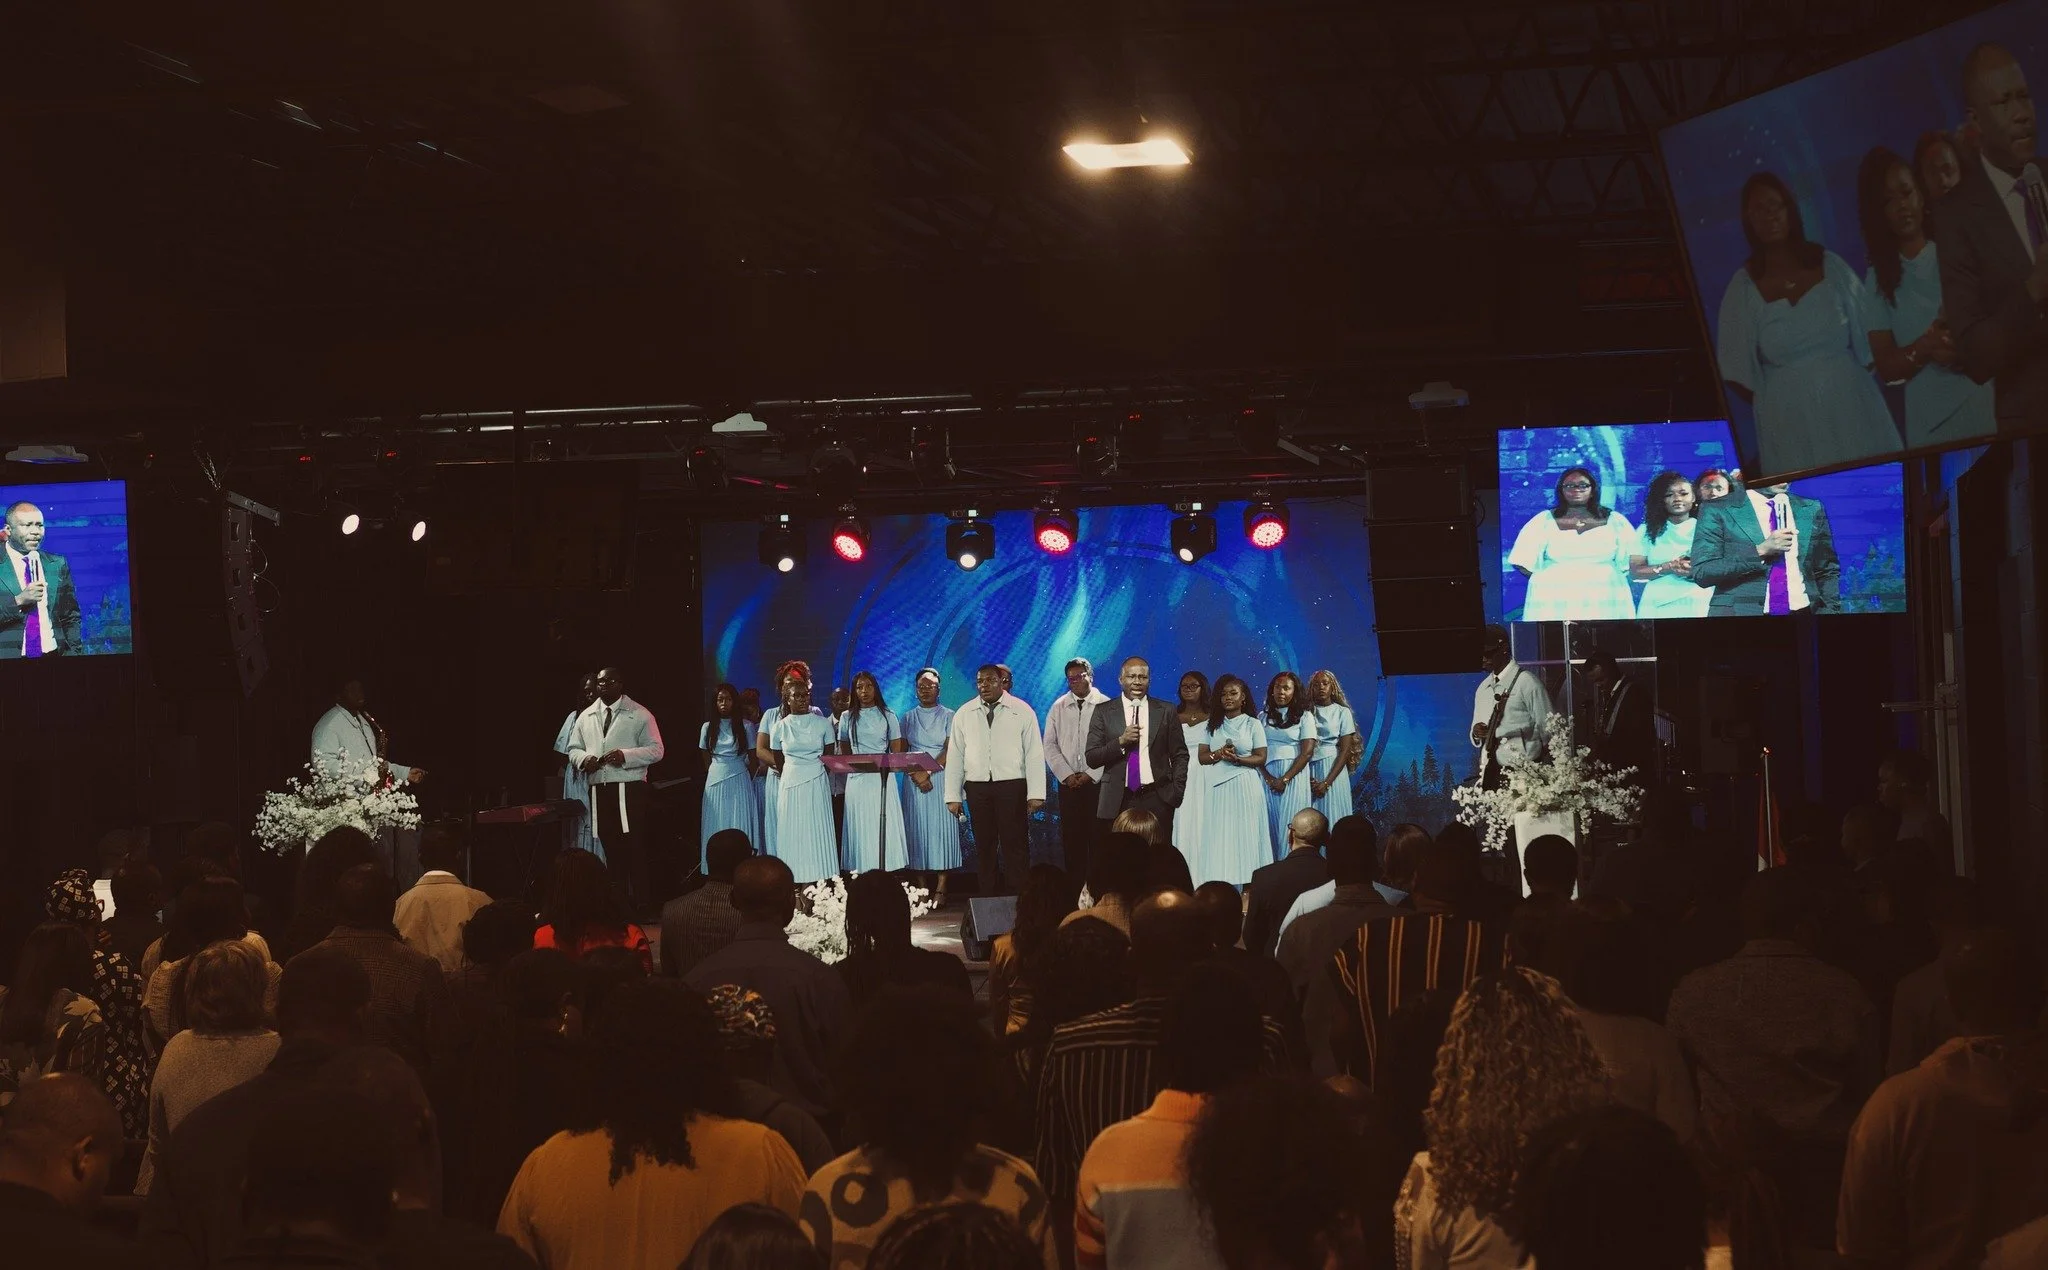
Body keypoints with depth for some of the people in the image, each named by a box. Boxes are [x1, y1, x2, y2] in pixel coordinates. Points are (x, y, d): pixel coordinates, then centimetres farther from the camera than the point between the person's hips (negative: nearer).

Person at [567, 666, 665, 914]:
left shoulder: (639, 715, 0)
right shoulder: (586, 717, 16)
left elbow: (656, 750, -4)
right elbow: (573, 749, 18)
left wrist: (625, 755, -18)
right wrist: (583, 759, -6)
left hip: (630, 790, -5)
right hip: (598, 790, 5)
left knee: (633, 846, -9)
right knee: (610, 847, 7)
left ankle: (639, 904, -5)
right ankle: (617, 901, 14)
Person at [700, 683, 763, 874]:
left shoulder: (745, 726, 0)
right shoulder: (708, 727, 7)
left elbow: (753, 759, 6)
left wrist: (746, 779, 8)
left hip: (739, 782, -2)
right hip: (715, 782, 2)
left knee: (739, 829, -4)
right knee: (716, 829, 1)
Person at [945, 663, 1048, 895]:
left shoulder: (1022, 711, 1)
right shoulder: (963, 715, 9)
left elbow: (1034, 754, -1)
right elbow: (955, 756, 9)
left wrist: (1036, 794, -8)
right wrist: (953, 796, 5)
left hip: (1012, 785, -3)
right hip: (977, 787, 3)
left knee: (1015, 846, -5)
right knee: (984, 848, 7)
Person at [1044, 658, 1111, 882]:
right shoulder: (1058, 708, 8)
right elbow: (1050, 745, 6)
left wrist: (1090, 775, -10)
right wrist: (1067, 775, -5)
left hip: (1098, 782, -3)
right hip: (1068, 785, 3)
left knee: (1099, 837, -4)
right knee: (1071, 838, 2)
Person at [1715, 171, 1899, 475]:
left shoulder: (1830, 267, 3)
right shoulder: (1743, 288, -1)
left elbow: (1867, 338, 8)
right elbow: (1738, 374, 2)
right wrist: (1779, 405, 0)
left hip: (1853, 411, 1)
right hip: (1791, 428, -1)